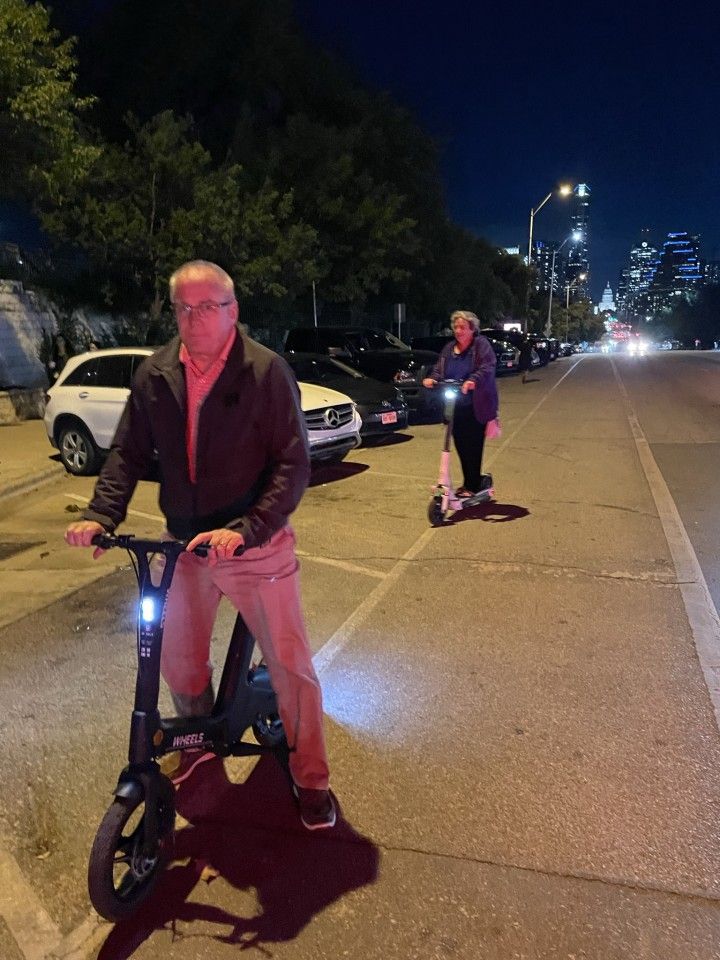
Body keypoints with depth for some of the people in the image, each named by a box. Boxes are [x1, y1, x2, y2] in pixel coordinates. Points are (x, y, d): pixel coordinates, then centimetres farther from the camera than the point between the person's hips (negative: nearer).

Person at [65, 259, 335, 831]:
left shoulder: (266, 370, -12)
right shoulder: (155, 375, 1)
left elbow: (294, 463, -17)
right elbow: (128, 452, 6)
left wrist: (245, 530, -28)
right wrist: (101, 514, -10)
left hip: (256, 547, -4)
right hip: (183, 547, 5)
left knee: (290, 666, 4)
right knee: (178, 663, 19)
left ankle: (311, 780, 26)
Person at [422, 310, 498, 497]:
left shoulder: (481, 345, -5)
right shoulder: (449, 348, 13)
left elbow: (488, 367, -18)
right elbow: (439, 369, 11)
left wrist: (473, 380, -36)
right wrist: (432, 378, -12)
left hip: (475, 407, -6)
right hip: (455, 407, 6)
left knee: (473, 447, -3)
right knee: (460, 445, 10)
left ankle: (473, 485, 9)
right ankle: (469, 483, 23)